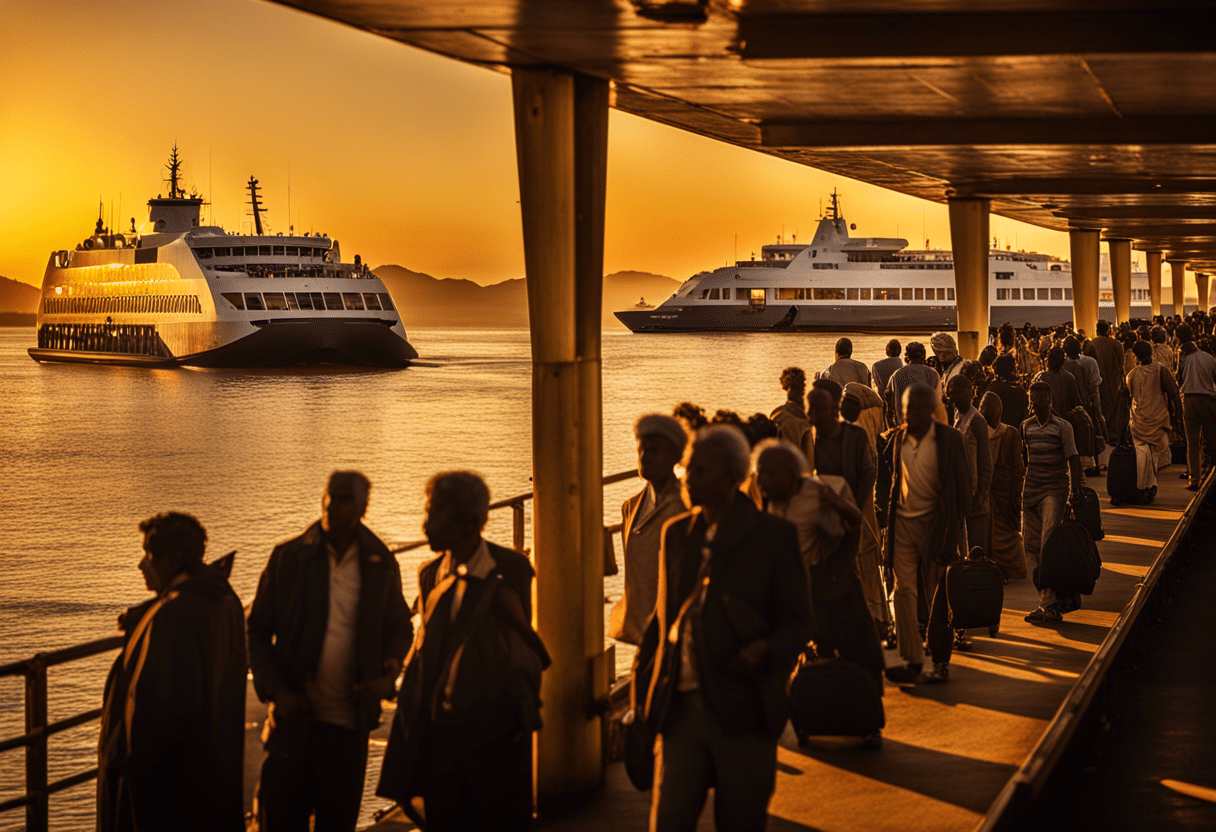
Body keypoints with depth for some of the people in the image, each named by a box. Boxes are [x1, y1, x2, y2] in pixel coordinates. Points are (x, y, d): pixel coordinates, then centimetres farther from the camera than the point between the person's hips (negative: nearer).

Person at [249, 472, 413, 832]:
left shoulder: (381, 564, 3)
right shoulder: (289, 557, -1)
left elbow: (400, 629, 15)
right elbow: (258, 630, 4)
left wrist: (388, 676, -4)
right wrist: (275, 690, -8)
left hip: (350, 719, 1)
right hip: (295, 711, -1)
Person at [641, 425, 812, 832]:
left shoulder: (774, 535, -1)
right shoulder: (676, 532, 14)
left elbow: (797, 623, 1)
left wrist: (764, 650, -18)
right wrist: (644, 662, 9)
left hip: (743, 710, -3)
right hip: (681, 708, 3)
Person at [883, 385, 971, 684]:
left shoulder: (949, 439, -3)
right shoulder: (898, 439, 8)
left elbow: (961, 487, -2)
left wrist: (953, 527, -6)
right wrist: (890, 520, 10)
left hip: (934, 523, -3)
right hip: (903, 523, 3)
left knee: (939, 597, 4)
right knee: (903, 591, -5)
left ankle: (941, 662, 13)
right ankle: (912, 661, -4)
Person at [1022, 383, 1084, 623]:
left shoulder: (1062, 426, -4)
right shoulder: (1026, 426, 10)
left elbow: (1073, 459, -4)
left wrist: (1075, 491, -12)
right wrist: (1017, 491, 20)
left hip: (1055, 489, -5)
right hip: (1031, 491, 5)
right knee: (1031, 546, 3)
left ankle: (1048, 604, -20)